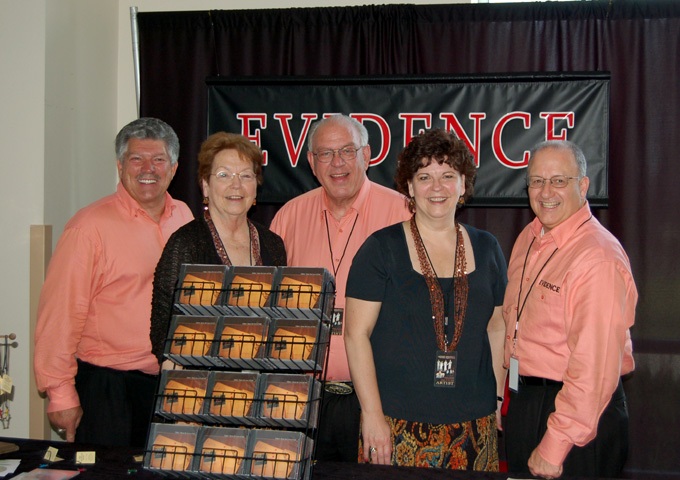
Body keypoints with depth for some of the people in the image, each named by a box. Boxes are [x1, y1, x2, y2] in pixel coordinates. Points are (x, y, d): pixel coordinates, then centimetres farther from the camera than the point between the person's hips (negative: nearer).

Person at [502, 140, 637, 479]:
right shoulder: (529, 237, 4)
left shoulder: (599, 258, -23)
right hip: (522, 401, 8)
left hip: (580, 414, -8)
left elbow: (595, 367, -25)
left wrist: (555, 447, -23)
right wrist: (510, 395, 8)